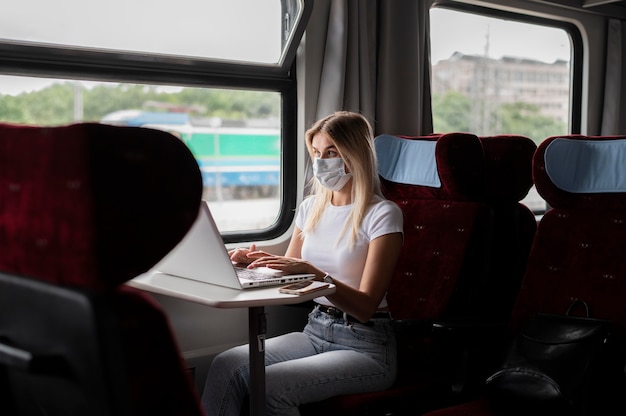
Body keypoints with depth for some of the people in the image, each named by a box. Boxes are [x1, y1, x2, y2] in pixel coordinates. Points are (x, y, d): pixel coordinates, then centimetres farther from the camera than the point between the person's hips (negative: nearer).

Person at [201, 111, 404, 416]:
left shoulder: (383, 214, -10)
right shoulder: (312, 207, 10)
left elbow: (365, 307, -16)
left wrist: (313, 273, -30)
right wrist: (258, 261, -5)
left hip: (365, 345, -6)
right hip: (315, 331, 6)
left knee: (271, 384, -29)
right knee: (226, 364, -19)